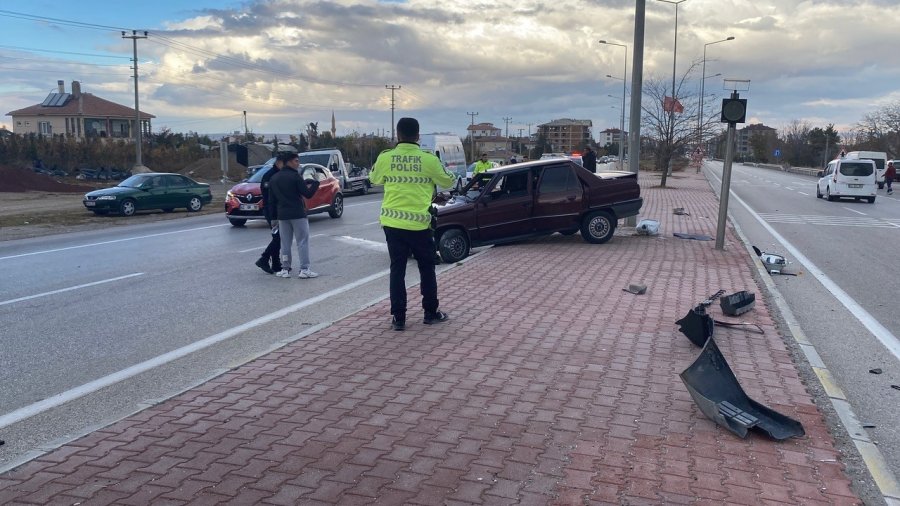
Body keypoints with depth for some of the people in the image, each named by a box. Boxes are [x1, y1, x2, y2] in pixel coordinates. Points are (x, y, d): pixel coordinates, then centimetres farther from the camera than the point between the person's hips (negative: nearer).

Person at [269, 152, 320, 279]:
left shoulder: (274, 178, 10)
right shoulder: (295, 176, -10)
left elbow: (272, 199, 11)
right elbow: (308, 194, -11)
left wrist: (277, 211, 16)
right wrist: (315, 184, 3)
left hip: (282, 215, 6)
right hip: (298, 214, -6)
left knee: (285, 243, 12)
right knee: (302, 241, -1)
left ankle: (285, 269, 12)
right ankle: (304, 269, -5)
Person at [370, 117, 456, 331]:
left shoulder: (385, 158, -3)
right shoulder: (429, 160, -8)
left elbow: (374, 179, 17)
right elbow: (448, 181, 8)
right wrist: (443, 170, 28)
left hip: (392, 223, 2)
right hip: (419, 223, -1)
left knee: (397, 270, 8)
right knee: (427, 269, 14)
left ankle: (398, 317, 8)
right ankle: (431, 313, 23)